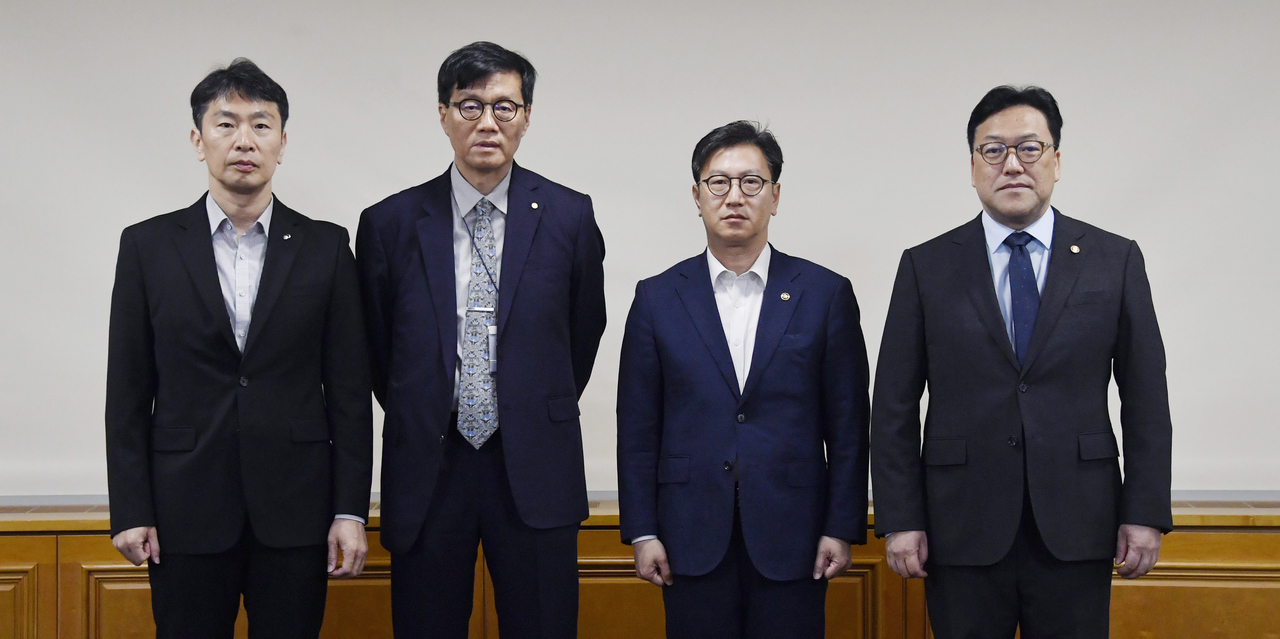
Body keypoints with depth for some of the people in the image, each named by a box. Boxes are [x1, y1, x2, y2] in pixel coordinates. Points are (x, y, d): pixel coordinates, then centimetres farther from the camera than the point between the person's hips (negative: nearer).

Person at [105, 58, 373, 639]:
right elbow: (128, 393, 4)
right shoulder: (147, 246, 3)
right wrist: (130, 511, -1)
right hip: (185, 510, 0)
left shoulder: (326, 247, 3)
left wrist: (351, 509, -2)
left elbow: (349, 388, 2)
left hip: (295, 509, 0)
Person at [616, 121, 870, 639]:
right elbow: (637, 427, 5)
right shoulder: (658, 298, 5)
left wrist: (842, 529, -2)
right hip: (693, 536, 1)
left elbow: (848, 426, 3)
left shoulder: (826, 294, 3)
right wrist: (642, 532, 0)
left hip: (790, 538, 0)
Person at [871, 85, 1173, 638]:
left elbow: (1145, 398, 5)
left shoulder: (1116, 260, 5)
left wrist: (1145, 513, -1)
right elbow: (895, 406, 2)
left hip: (1076, 530, 1)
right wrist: (900, 520, -4)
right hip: (963, 528, 0)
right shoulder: (926, 266, 3)